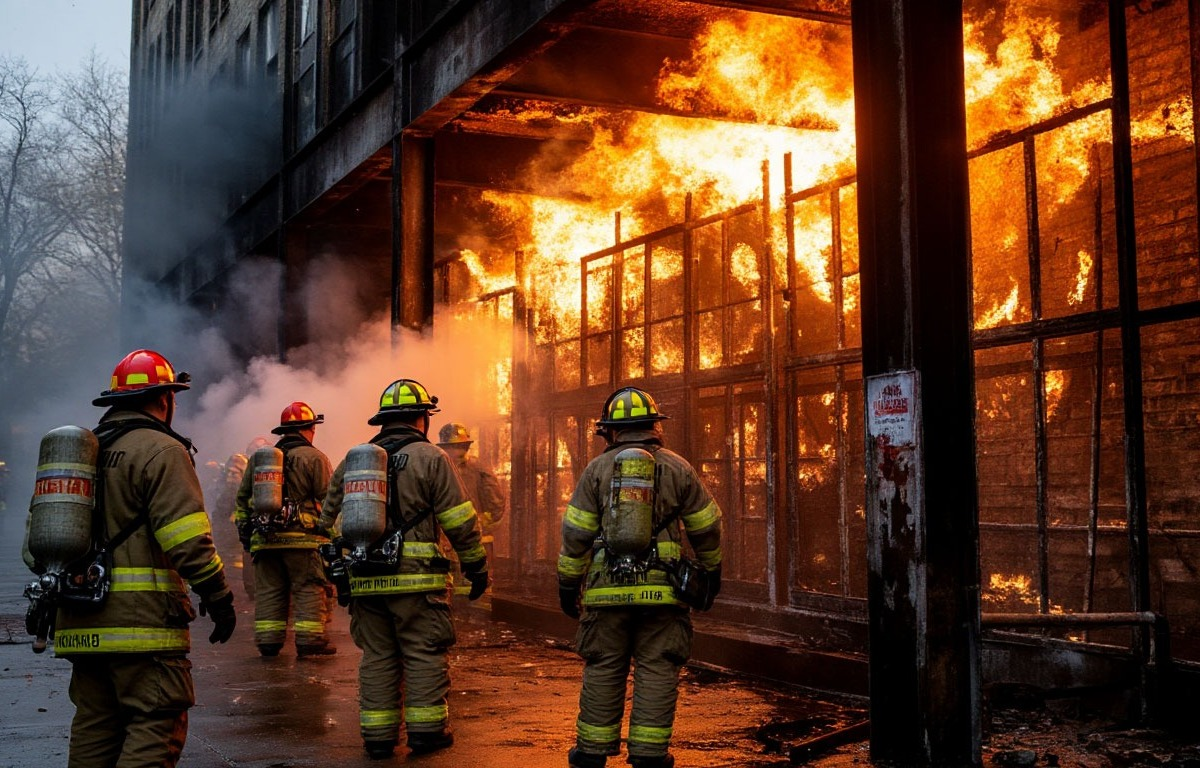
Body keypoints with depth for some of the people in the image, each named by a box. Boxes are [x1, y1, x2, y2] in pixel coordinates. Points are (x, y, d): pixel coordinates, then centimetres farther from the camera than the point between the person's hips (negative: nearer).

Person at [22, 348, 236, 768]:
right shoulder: (161, 450, -8)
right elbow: (187, 539, -17)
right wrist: (218, 596, -11)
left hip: (82, 621, 8)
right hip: (142, 619, -8)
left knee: (94, 725, 15)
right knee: (155, 726, -6)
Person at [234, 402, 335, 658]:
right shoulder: (314, 458, -1)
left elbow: (242, 499, 19)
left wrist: (245, 533, 23)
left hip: (264, 539, 5)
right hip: (303, 539, -5)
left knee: (269, 590, 10)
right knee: (309, 589, -1)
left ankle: (268, 641, 10)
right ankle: (309, 640, -4)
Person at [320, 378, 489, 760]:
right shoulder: (430, 458, -4)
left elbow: (330, 520, 16)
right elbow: (460, 521, -5)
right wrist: (477, 567, 3)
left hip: (365, 580, 5)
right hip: (416, 577, -5)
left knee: (376, 656, 10)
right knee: (424, 653, 4)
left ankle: (377, 736, 13)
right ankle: (426, 730, 7)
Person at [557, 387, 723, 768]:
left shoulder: (597, 469, 3)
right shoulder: (677, 468, 4)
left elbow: (575, 533, 1)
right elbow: (707, 527, 10)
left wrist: (567, 583, 10)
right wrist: (711, 572, 24)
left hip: (607, 590, 1)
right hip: (661, 589, 0)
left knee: (603, 670, 9)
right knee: (656, 671, 4)